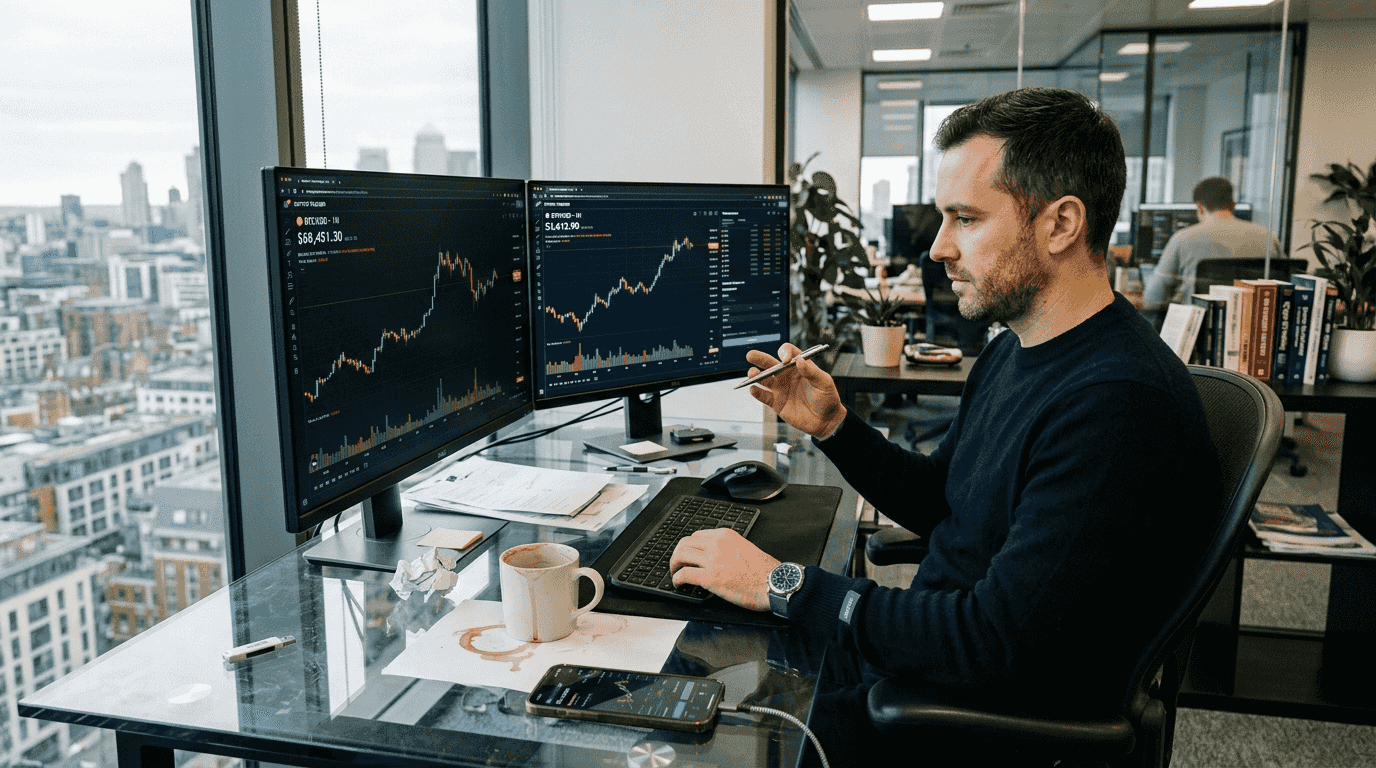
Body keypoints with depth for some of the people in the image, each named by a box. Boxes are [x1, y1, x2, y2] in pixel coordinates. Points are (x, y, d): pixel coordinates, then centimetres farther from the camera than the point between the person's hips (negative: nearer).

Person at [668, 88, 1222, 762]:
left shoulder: (1122, 403, -28)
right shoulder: (1009, 353, 4)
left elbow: (996, 642, -30)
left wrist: (784, 586, -23)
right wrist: (833, 428, -1)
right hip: (920, 659, 8)